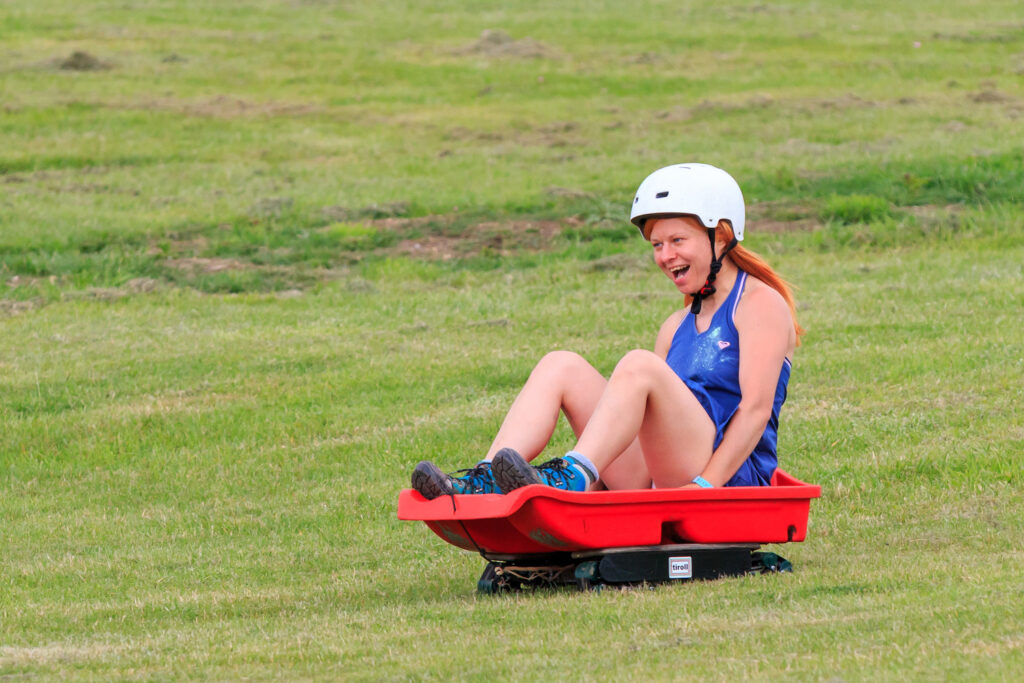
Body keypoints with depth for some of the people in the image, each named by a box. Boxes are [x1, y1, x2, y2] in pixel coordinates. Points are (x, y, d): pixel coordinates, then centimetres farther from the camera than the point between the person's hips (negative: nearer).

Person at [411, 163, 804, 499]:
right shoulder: (679, 326, 27)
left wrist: (705, 484, -20)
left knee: (639, 366, -30)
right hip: (658, 480, 7)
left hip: (734, 476, -7)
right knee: (561, 367, -5)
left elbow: (756, 407, -9)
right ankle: (486, 480, -26)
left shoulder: (760, 303, 4)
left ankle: (571, 479, -48)